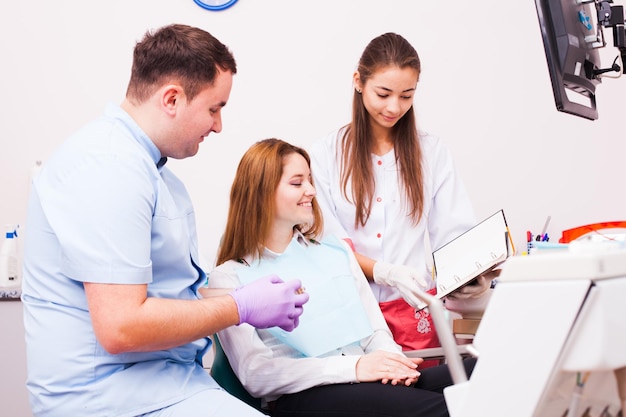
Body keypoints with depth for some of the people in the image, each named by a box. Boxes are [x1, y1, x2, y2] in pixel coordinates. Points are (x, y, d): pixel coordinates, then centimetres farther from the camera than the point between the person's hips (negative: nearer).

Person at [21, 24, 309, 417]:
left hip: (163, 377, 10)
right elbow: (120, 327, -23)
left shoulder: (143, 163, 16)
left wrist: (252, 300, 8)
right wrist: (242, 307, -13)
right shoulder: (110, 165, -17)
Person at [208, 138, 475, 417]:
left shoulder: (336, 251, 20)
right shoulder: (229, 278, 3)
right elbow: (256, 374, -8)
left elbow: (375, 328, 15)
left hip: (365, 381, 6)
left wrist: (389, 358, -10)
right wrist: (352, 367, -18)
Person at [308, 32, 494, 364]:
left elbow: (453, 233, 2)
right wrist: (384, 272, -20)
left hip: (415, 308, 2)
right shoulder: (324, 156, 1)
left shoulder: (431, 152, 7)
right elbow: (329, 243, -3)